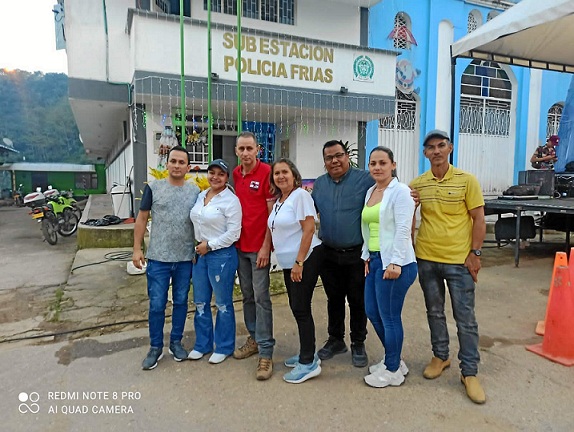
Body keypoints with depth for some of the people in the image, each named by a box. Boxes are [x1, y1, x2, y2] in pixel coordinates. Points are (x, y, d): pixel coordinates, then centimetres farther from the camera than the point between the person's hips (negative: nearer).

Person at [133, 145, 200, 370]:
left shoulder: (195, 191, 3)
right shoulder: (153, 187, -2)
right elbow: (142, 218, 1)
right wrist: (137, 249, -4)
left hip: (186, 258, 2)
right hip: (158, 258, -2)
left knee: (181, 302, 13)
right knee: (157, 305, 5)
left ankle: (176, 342, 30)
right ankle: (155, 347, 22)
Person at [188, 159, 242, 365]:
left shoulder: (231, 200, -12)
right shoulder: (201, 196, 10)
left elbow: (233, 233, -17)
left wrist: (209, 245, -14)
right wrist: (197, 246, 7)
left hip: (222, 255, -7)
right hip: (200, 254, 7)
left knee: (223, 304, 6)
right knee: (200, 302, 15)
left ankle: (224, 347, 23)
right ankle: (202, 344, 32)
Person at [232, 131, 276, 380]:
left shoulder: (267, 172, -11)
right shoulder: (235, 174, 8)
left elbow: (272, 213, -12)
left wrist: (265, 247, -15)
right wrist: (234, 238, 10)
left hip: (259, 246, -6)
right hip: (240, 245, 6)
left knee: (261, 297, -4)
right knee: (247, 295, 15)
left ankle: (265, 353, 4)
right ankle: (254, 338, 31)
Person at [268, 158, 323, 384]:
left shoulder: (300, 196, -12)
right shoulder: (278, 201, 13)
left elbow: (308, 230, -19)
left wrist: (299, 262, -21)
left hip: (304, 261, -9)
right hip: (288, 263, 9)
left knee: (301, 308, -5)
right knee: (297, 308, 14)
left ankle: (309, 363, 6)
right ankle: (307, 354, 28)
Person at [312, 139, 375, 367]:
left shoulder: (365, 179, -8)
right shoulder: (319, 184, 6)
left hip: (357, 254, -4)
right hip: (328, 254, 4)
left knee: (357, 301, 9)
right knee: (334, 299, 17)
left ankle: (358, 344, 27)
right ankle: (335, 340, 34)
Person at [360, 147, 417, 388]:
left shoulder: (400, 191, -11)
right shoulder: (370, 192, 14)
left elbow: (403, 229, -17)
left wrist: (395, 262, -21)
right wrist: (367, 256, 13)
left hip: (394, 262, -9)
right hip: (375, 259, 9)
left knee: (389, 317, 2)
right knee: (372, 312, 15)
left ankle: (393, 371, 22)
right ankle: (393, 360, 35)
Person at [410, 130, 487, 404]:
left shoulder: (466, 180, -5)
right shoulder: (417, 184, 1)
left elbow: (478, 218, -3)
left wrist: (475, 253, -8)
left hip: (459, 260, -2)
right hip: (426, 259, 3)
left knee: (465, 318, 5)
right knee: (434, 312, 16)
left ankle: (470, 372, 19)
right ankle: (440, 357, 35)